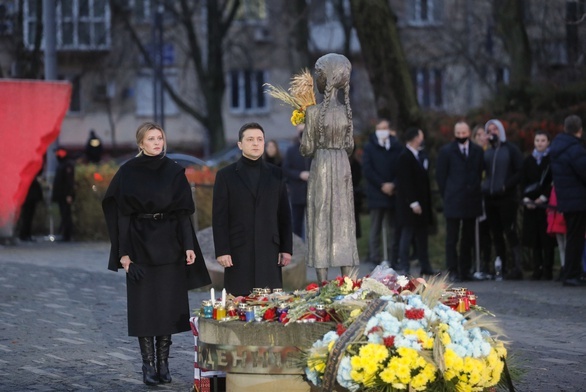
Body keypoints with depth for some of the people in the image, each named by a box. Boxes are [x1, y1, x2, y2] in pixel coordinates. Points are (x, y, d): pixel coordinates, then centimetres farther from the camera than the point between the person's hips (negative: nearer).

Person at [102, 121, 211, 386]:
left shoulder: (174, 172, 4)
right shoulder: (128, 173, -1)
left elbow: (184, 211, 5)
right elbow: (122, 214, -2)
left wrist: (189, 245, -6)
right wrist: (123, 252, -8)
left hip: (169, 245, 2)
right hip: (140, 244, -2)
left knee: (168, 304, 2)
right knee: (143, 305, -1)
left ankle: (164, 363, 10)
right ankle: (148, 364, 5)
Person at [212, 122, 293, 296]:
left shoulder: (276, 174, 12)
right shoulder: (226, 175, 5)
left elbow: (284, 214, 12)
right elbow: (219, 217, 1)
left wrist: (286, 248, 6)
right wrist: (222, 251, -6)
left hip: (270, 251, 2)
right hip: (239, 251, -2)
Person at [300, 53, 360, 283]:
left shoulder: (314, 112, -11)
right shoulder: (347, 111, 0)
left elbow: (307, 149, -6)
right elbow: (350, 146, 7)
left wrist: (303, 148, 14)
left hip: (321, 168, -3)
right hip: (343, 168, 3)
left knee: (321, 222, 1)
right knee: (344, 221, 7)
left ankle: (323, 285, -1)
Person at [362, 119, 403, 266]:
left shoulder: (397, 147, 7)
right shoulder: (370, 147, 4)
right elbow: (367, 170, -2)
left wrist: (393, 185, -9)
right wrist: (382, 185, -9)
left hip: (393, 193, 2)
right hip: (376, 193, -2)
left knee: (392, 229, 3)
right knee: (375, 228, -1)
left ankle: (393, 259, 5)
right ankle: (374, 259, -1)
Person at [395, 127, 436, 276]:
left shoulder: (421, 156, 13)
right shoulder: (405, 157, -13)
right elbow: (406, 182, -17)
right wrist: (413, 203, -20)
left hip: (421, 202, 8)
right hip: (409, 204, -8)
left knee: (422, 236, 10)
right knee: (407, 234, -4)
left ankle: (425, 267, 14)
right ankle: (403, 268, -1)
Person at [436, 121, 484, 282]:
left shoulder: (478, 151, 10)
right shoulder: (446, 151, 2)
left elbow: (481, 173, 13)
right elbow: (440, 175, 3)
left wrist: (476, 193, 5)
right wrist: (447, 195, 0)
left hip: (472, 201, 3)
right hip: (453, 202, -3)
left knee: (468, 238, 6)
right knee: (452, 237, -3)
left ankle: (465, 270, 11)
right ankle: (453, 271, -1)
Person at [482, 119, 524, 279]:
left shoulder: (511, 149, 0)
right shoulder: (487, 153, 14)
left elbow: (520, 172, -6)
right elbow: (483, 173, 20)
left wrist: (506, 186, -14)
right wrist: (484, 187, 1)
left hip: (507, 198, -5)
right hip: (490, 198, 5)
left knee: (510, 233, -11)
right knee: (496, 235, 5)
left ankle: (517, 267, -13)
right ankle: (502, 268, 9)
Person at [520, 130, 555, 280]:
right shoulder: (528, 160, 13)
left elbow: (554, 182, -6)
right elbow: (523, 181, 10)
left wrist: (544, 197, -13)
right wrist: (526, 198, -4)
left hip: (547, 203, -4)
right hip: (531, 204, 4)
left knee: (547, 238, -6)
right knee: (534, 237, 3)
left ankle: (547, 269, -4)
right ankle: (537, 269, 7)